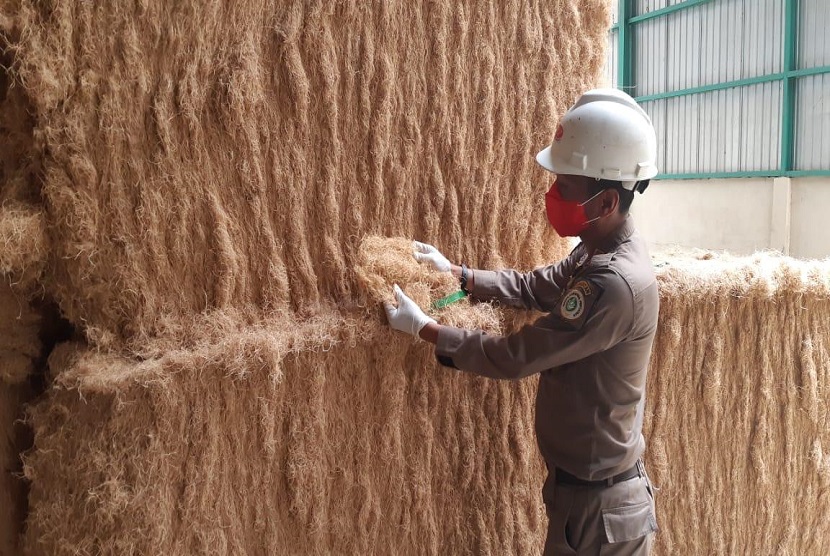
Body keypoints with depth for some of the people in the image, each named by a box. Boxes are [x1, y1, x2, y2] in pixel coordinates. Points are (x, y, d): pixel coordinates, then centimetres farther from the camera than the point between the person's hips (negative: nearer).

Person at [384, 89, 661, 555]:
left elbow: (514, 358, -25)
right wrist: (457, 272, 6)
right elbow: (534, 287, 16)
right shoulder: (598, 252, 0)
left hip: (600, 506, -9)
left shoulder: (616, 284, -31)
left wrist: (425, 328, -14)